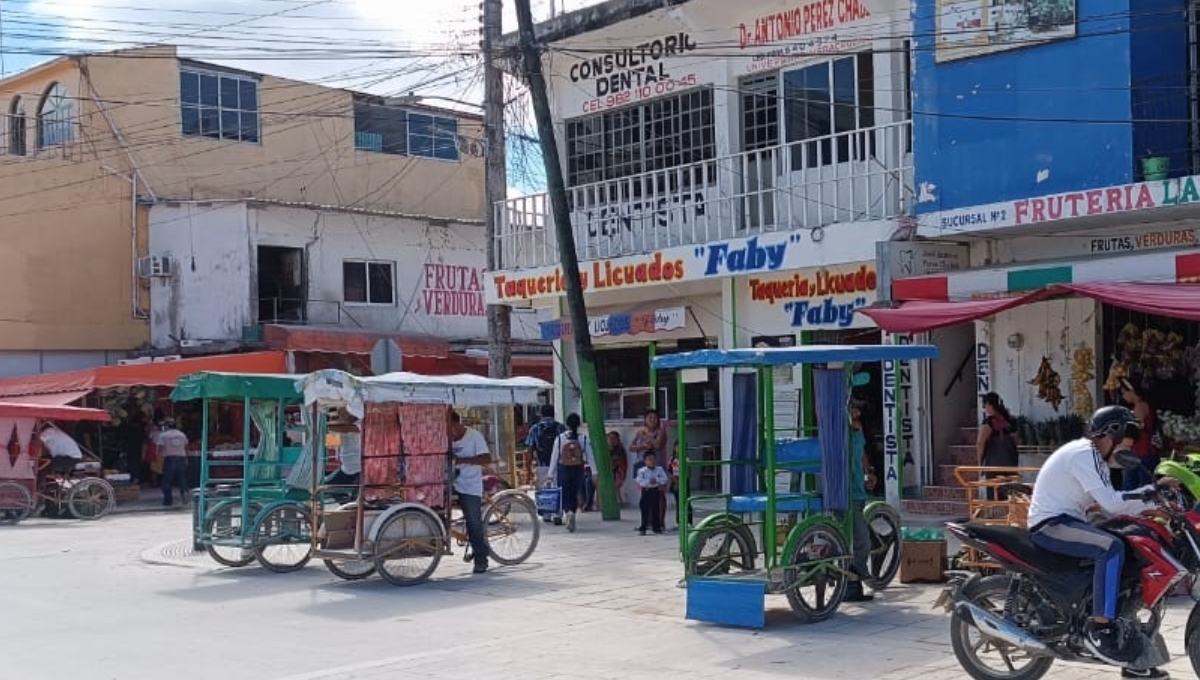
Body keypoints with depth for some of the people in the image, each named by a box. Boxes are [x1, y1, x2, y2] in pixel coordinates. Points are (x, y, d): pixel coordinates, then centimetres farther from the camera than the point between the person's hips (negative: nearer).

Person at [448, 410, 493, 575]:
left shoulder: (474, 436, -10)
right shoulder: (448, 438, 6)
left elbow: (487, 458, -19)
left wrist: (462, 460, -26)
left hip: (470, 488, -5)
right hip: (451, 485, 5)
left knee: (475, 524, -3)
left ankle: (481, 560, 4)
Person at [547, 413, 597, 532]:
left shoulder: (560, 438, -6)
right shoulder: (584, 438, -4)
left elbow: (554, 457, -3)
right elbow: (590, 456, -3)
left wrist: (551, 474, 4)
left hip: (563, 469, -1)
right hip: (578, 470, 1)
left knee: (565, 495, 7)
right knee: (574, 495, 15)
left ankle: (568, 512, -20)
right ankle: (571, 515, 9)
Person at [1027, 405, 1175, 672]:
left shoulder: (1095, 456, 16)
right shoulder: (1083, 454, -17)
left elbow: (1110, 502, 13)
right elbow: (1112, 504, -24)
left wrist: (1153, 506, 1)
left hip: (1066, 522, 11)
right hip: (1050, 525, -11)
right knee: (1112, 548, -32)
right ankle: (1099, 629, -27)